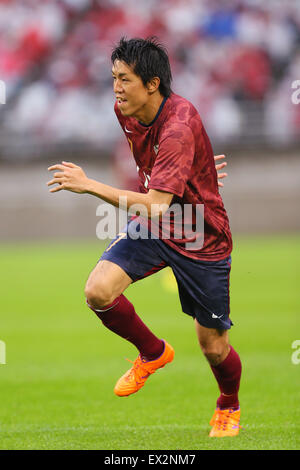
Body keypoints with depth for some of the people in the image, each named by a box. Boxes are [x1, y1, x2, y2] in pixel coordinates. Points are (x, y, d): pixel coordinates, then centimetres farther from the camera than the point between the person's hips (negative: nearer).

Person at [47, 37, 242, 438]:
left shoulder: (180, 126, -31)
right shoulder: (126, 111, -6)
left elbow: (156, 206, -38)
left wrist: (89, 185, -38)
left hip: (202, 239, -6)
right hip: (151, 225, 6)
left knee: (214, 348, 4)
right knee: (98, 291, -19)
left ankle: (229, 407, 38)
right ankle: (153, 353, 9)